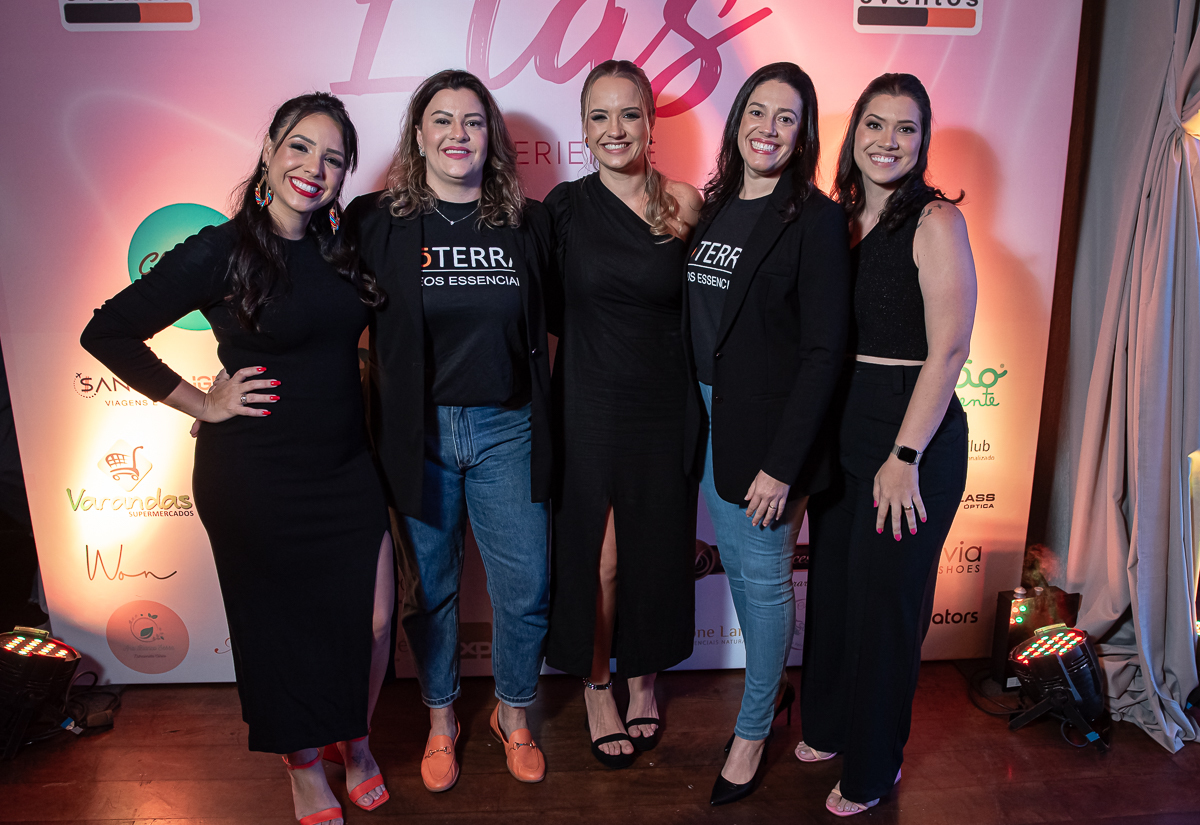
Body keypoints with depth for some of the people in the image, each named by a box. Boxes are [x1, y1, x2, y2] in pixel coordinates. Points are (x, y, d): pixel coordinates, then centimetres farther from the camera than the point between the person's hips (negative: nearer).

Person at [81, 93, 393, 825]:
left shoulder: (341, 246, 4)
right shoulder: (220, 251, -12)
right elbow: (107, 333, -9)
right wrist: (202, 404, -9)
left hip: (347, 467, 5)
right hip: (256, 477, -4)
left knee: (374, 620, 8)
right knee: (280, 628, 11)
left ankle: (356, 740, 37)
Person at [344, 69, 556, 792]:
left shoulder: (529, 222, 4)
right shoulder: (376, 220, -1)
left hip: (507, 428, 1)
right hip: (418, 429, -1)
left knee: (526, 587, 6)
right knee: (430, 583, 13)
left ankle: (514, 715, 33)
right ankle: (441, 719, 37)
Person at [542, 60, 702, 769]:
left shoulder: (686, 205, -2)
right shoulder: (565, 205, -2)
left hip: (666, 410, 1)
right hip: (588, 408, -1)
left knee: (657, 555, 13)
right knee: (594, 558, 7)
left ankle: (644, 681, 38)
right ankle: (598, 690, 32)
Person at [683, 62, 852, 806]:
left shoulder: (816, 219, -11)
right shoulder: (714, 207, 8)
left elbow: (824, 350, -15)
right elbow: (698, 321, 11)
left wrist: (783, 462, -18)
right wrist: (698, 415, 6)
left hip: (768, 427, -6)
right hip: (709, 420, 7)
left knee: (764, 578, 7)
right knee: (736, 564, 19)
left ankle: (754, 730, 27)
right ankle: (773, 684, 42)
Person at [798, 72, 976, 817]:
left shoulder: (935, 220, -12)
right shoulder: (840, 219, 8)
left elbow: (949, 349, -16)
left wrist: (905, 457, -18)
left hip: (913, 435, -6)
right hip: (840, 428, 6)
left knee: (886, 601, 7)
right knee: (831, 584, 18)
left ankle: (874, 769, 29)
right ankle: (828, 726, 41)